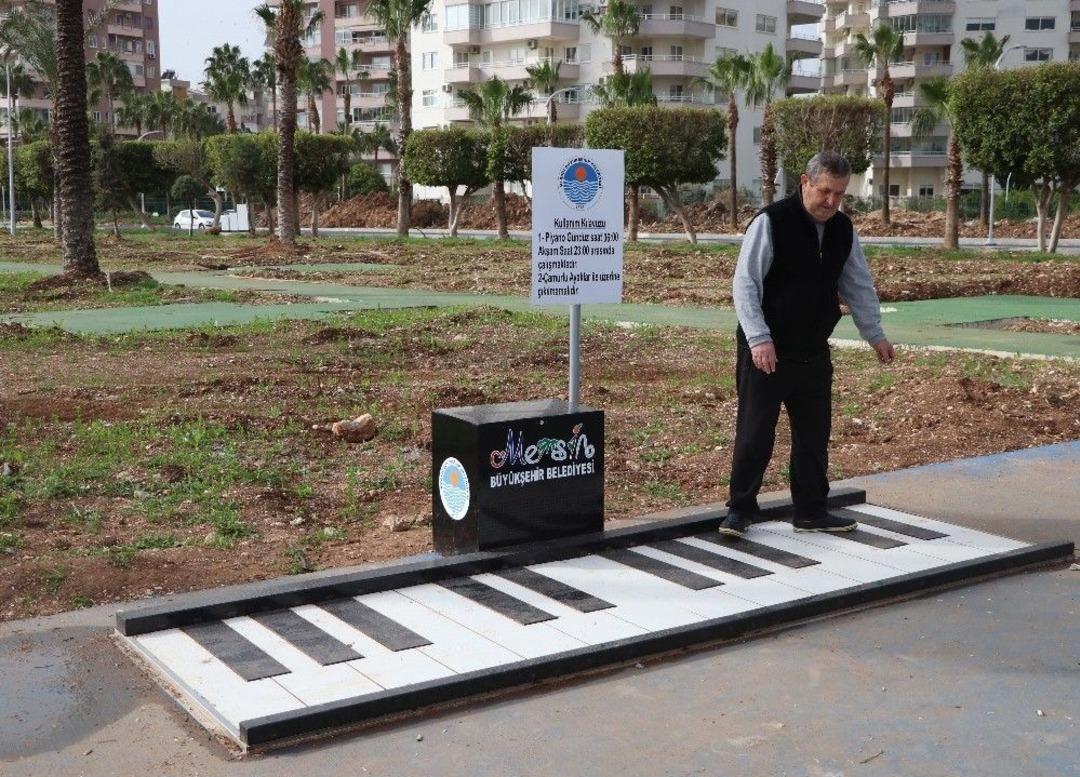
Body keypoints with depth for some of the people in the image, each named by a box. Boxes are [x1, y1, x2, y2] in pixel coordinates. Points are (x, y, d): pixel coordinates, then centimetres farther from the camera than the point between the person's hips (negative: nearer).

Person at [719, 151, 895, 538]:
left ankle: (811, 512, 23)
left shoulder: (843, 229, 7)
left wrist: (875, 334, 16)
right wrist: (759, 339, -23)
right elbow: (744, 284, -16)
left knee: (814, 434, 10)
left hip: (814, 353, 6)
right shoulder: (771, 222, -13)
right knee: (755, 433, -1)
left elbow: (858, 285, 18)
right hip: (766, 352, -6)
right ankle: (739, 511, 13)